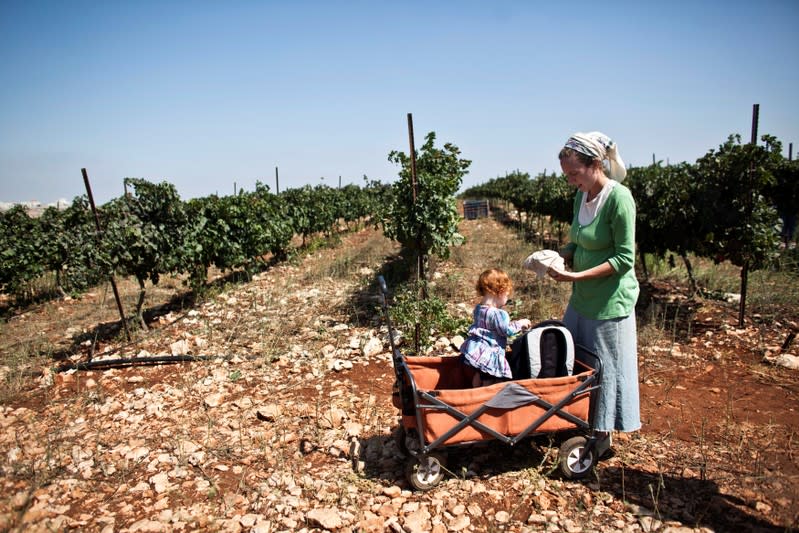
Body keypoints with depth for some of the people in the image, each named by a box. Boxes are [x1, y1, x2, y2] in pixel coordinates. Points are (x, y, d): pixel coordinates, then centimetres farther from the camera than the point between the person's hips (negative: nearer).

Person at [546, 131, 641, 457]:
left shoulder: (618, 197, -19)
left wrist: (576, 276, -24)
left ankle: (602, 436, 25)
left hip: (610, 301, -8)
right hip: (581, 297, 8)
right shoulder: (581, 195, 4)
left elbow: (625, 259, -19)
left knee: (605, 368, 7)